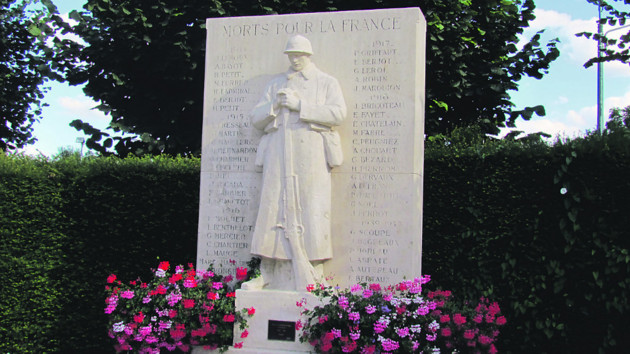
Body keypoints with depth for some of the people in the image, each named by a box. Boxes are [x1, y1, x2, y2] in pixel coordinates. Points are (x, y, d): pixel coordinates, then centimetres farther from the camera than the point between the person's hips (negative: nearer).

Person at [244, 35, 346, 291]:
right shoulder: (275, 84, 22)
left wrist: (300, 105, -9)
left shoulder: (327, 82, 14)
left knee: (311, 210, -7)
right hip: (279, 154, 2)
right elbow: (256, 118, 16)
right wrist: (275, 104, -4)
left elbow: (337, 113, -3)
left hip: (310, 154, -2)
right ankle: (267, 274, -3)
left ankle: (313, 275, -3)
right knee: (273, 209, -5)